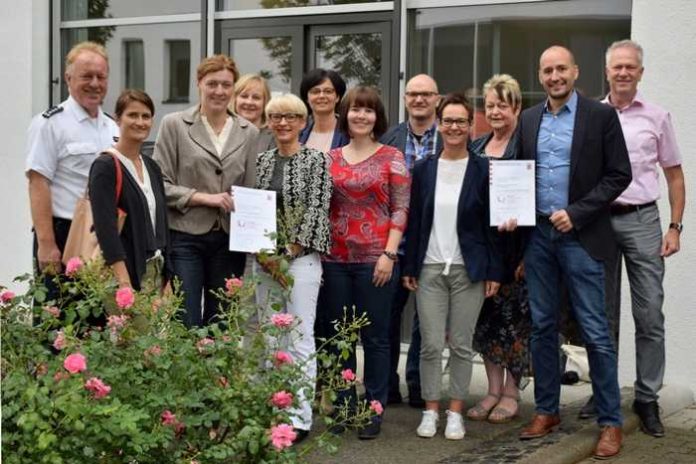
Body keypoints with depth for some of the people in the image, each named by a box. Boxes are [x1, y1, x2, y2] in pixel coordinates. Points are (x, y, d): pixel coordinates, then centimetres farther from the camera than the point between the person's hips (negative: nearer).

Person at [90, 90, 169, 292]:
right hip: (125, 271, -6)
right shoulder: (105, 166, -7)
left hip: (156, 273, 6)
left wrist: (168, 279, 10)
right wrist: (124, 283, -24)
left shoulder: (152, 167, 13)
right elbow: (105, 227, -16)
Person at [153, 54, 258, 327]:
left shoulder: (249, 133, 11)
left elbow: (250, 190, 14)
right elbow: (160, 184, -3)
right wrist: (204, 197, -12)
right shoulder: (174, 125, 1)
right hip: (185, 237, -3)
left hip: (229, 240, 3)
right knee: (185, 325, -4)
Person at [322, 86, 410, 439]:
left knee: (375, 337, 3)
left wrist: (389, 254, -11)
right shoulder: (331, 159, 9)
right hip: (335, 260, 4)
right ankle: (343, 406, 20)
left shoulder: (391, 157, 0)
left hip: (375, 260, -3)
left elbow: (401, 209, -3)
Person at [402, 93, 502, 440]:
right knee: (430, 344, 0)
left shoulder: (483, 170, 0)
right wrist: (409, 267, 4)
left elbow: (492, 223, 0)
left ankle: (455, 412, 15)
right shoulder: (423, 169, 6)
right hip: (430, 268, 2)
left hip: (469, 270, -1)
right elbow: (414, 221, 8)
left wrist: (494, 272, -4)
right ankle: (430, 410, 13)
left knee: (461, 345, 4)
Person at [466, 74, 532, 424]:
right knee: (485, 316, 8)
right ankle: (493, 389, 19)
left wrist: (528, 252, -15)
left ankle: (511, 392, 11)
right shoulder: (476, 148, 13)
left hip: (514, 246, -6)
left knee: (514, 316, 1)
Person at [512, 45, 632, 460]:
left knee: (595, 331, -3)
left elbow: (619, 175, -6)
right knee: (543, 326, 10)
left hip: (580, 236, -4)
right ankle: (547, 411, 21)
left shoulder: (601, 116, -3)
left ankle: (611, 421, 5)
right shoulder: (529, 119, 11)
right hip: (538, 234, 5)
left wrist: (576, 213, -13)